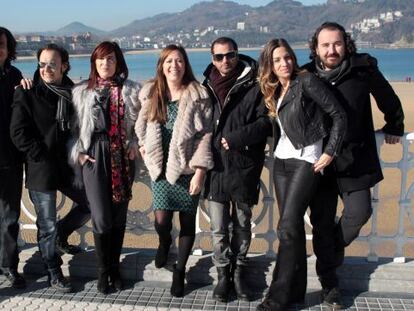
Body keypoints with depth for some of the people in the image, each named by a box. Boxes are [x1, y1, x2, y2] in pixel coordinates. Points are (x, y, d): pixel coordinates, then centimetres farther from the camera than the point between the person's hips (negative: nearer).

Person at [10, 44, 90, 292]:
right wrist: (43, 158, -13)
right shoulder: (27, 94, -7)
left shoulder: (73, 92, 5)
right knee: (47, 224, 6)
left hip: (69, 167, 5)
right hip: (41, 170, -4)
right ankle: (54, 273, 24)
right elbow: (18, 133, -10)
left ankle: (60, 235, 40)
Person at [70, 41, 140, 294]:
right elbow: (74, 126, 8)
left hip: (122, 156, 1)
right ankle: (103, 271, 12)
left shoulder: (130, 90, 6)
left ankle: (115, 268, 22)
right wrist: (78, 152, -2)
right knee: (101, 217, -6)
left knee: (119, 215, 6)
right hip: (94, 156, -1)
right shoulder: (82, 92, 7)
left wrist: (135, 145, -5)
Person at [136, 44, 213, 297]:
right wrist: (144, 147, 9)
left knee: (187, 221, 5)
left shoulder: (198, 95, -8)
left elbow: (205, 135, -10)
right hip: (161, 167, 2)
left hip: (188, 168, -2)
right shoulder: (151, 93, 3)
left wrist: (199, 171, -15)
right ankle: (164, 243, 35)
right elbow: (142, 125, 19)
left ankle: (180, 271, 25)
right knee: (161, 221, -3)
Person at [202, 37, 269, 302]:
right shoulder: (207, 87, 7)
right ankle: (224, 274, 22)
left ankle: (239, 272, 30)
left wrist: (236, 138, -15)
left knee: (242, 225, 13)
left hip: (244, 167, -2)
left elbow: (265, 122, -10)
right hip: (215, 166, 2)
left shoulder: (253, 86, -4)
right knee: (218, 228, 6)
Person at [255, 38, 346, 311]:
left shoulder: (307, 81, -9)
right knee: (293, 225, 10)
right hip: (282, 160, 7)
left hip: (306, 159, -7)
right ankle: (296, 289, 19)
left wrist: (330, 152, -11)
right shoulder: (274, 91, 13)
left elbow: (338, 114, -10)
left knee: (288, 227, -11)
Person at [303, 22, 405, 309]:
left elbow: (388, 99, 12)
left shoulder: (364, 69, -6)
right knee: (322, 220, 5)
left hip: (355, 158, 0)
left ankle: (334, 250, 31)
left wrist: (394, 128, 23)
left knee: (359, 212, -1)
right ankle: (329, 280, 20)